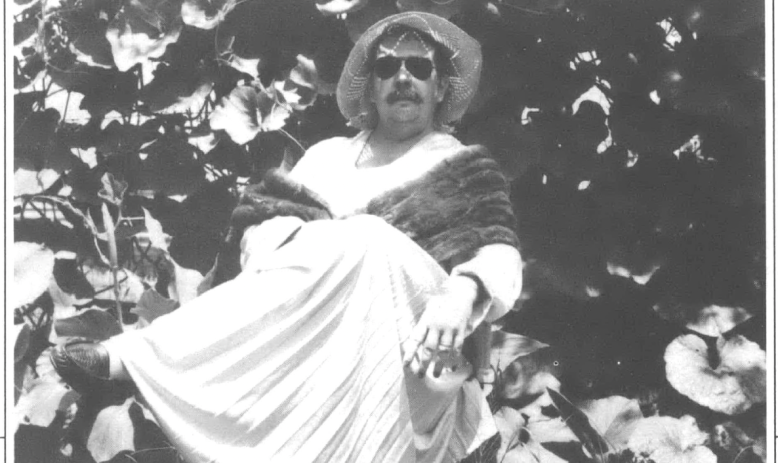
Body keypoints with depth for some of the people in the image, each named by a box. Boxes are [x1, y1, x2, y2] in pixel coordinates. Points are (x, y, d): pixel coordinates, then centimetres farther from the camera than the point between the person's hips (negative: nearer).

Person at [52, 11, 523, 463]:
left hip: (411, 352, -1)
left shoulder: (464, 172, 13)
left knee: (365, 241, -30)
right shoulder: (328, 155, 22)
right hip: (300, 343, 2)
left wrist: (462, 291, -26)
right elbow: (262, 219, 9)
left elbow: (500, 256, -2)